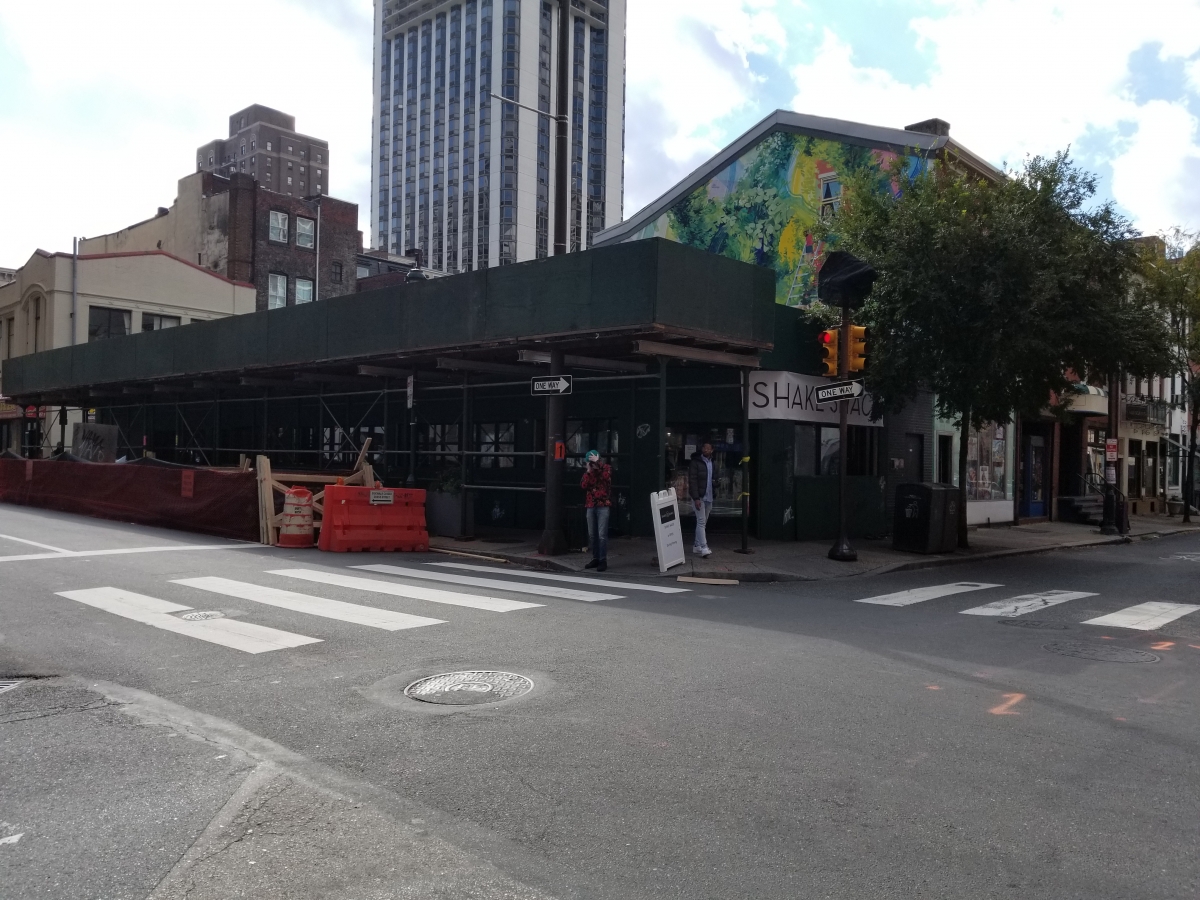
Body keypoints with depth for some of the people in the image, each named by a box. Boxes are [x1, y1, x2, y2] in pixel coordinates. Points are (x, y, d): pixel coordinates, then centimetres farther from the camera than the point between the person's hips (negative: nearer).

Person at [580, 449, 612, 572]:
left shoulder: (607, 468, 0)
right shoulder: (587, 471, 12)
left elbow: (606, 477, -22)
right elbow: (583, 486, 2)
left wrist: (597, 463, -19)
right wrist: (588, 471, -7)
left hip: (603, 505, -5)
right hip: (590, 505, 5)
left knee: (602, 535, -9)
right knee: (592, 535, 8)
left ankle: (603, 560, -5)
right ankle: (595, 558, 17)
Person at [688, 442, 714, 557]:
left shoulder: (713, 462, 10)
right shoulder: (695, 462, -8)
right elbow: (692, 481, -12)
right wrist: (696, 498, -18)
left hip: (709, 497, 6)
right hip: (699, 497, -6)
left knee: (703, 522, 10)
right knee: (701, 522, -10)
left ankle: (696, 546, 18)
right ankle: (704, 548, -13)